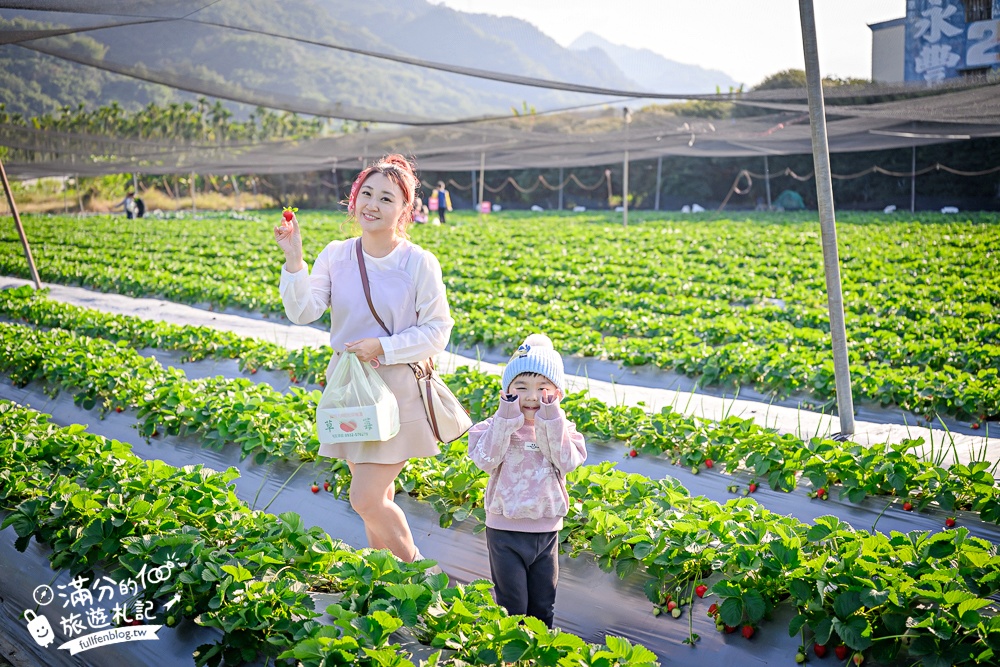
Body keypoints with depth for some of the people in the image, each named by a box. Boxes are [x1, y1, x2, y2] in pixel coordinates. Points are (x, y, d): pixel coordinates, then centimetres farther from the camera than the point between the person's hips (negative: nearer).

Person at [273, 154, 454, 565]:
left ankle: (413, 567, 18)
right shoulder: (336, 255, 0)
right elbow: (303, 312, -9)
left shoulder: (420, 264, -10)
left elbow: (437, 332, -8)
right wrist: (294, 262, -22)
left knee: (366, 500, -8)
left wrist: (383, 347, -18)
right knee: (376, 496, 16)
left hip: (399, 391, -4)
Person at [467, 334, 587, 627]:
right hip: (505, 529, -3)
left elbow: (568, 461, -17)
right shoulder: (497, 425, -6)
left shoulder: (561, 427, 0)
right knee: (512, 605, 6)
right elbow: (484, 459, -23)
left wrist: (551, 422, -21)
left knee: (544, 603, 18)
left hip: (547, 529, 3)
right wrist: (505, 420, -26)